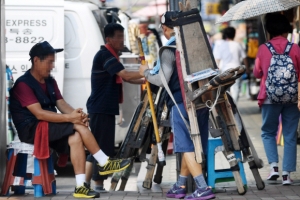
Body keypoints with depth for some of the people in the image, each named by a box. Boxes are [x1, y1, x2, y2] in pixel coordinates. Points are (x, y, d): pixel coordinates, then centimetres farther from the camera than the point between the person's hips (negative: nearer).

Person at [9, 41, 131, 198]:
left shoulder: (50, 81, 13)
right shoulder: (23, 84, -14)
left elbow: (61, 104, 3)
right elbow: (39, 114, -23)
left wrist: (76, 114, -20)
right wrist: (70, 118, -30)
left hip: (49, 127, 8)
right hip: (32, 129, -8)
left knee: (75, 138, -22)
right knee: (79, 126, -22)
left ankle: (80, 186, -27)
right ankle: (104, 163, -11)